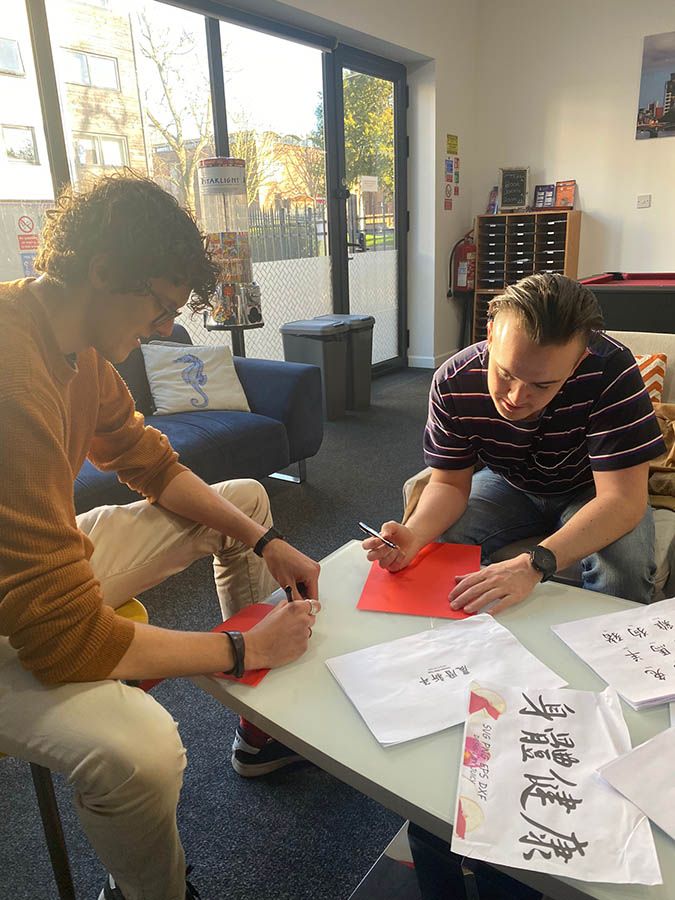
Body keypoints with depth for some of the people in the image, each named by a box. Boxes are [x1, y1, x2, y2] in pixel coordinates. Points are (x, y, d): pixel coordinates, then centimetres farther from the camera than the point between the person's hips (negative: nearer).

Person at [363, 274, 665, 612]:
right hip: (507, 483, 2)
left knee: (625, 564, -32)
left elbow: (622, 498, -36)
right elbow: (449, 483, -17)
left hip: (591, 490, -1)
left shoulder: (611, 371, -35)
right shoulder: (453, 382, -26)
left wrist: (534, 564, -50)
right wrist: (413, 536, -40)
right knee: (439, 538, -23)